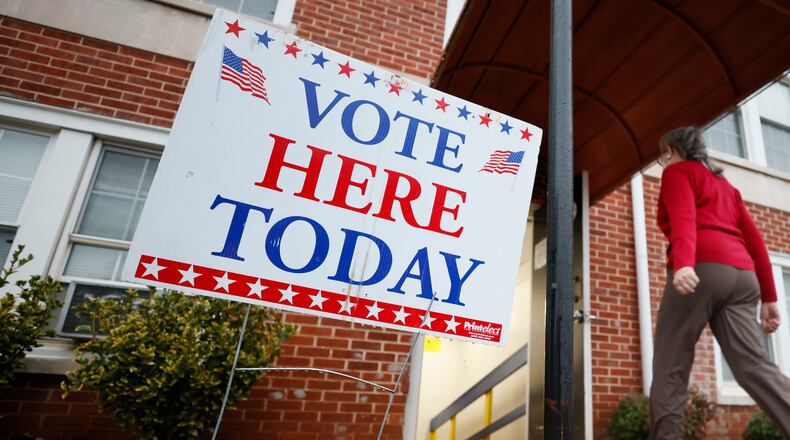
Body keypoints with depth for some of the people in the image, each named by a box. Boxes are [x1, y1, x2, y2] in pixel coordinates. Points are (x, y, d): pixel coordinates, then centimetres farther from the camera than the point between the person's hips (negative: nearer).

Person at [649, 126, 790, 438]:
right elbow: (754, 239, 25)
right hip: (742, 274, 7)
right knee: (753, 366, -1)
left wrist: (683, 264, -28)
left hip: (702, 268, -7)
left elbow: (683, 218, -12)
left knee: (670, 367, -4)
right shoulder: (724, 184, 33)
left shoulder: (677, 172, 11)